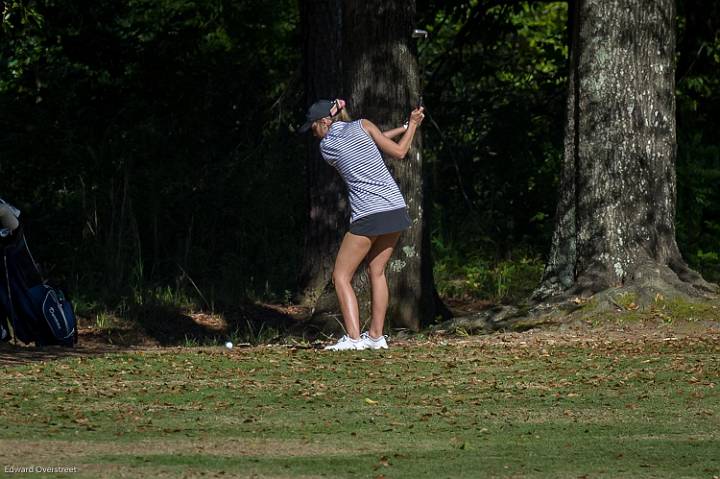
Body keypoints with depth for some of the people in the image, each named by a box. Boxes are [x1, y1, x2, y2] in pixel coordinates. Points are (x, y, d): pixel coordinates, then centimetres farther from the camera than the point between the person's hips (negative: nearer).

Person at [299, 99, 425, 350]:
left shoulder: (326, 146, 0)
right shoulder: (362, 126, 4)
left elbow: (364, 143, 11)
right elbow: (399, 152, 7)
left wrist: (403, 127, 14)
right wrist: (411, 125, 22)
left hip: (368, 214, -5)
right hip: (396, 209, 5)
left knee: (341, 276, 3)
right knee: (377, 271, 17)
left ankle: (353, 338, -10)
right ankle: (376, 336, 15)